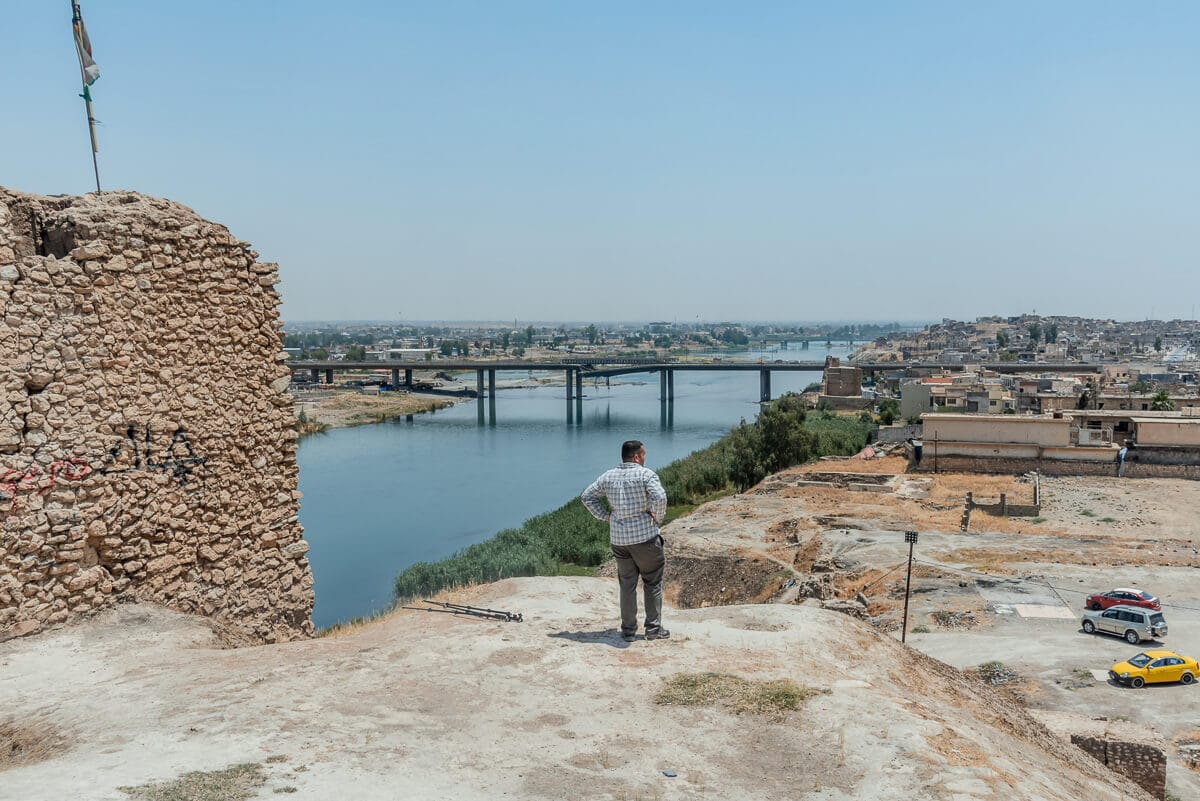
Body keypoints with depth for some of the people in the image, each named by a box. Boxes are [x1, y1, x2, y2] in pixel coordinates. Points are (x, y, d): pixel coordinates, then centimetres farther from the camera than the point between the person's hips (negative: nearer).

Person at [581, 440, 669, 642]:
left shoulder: (608, 476, 8)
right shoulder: (646, 474, -9)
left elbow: (587, 496, 12)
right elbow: (660, 497, -23)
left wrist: (605, 516, 10)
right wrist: (657, 518, -8)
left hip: (618, 538, 4)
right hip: (645, 536, -4)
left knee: (627, 584, 14)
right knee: (652, 583, 10)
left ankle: (628, 630, 16)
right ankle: (653, 628, 12)